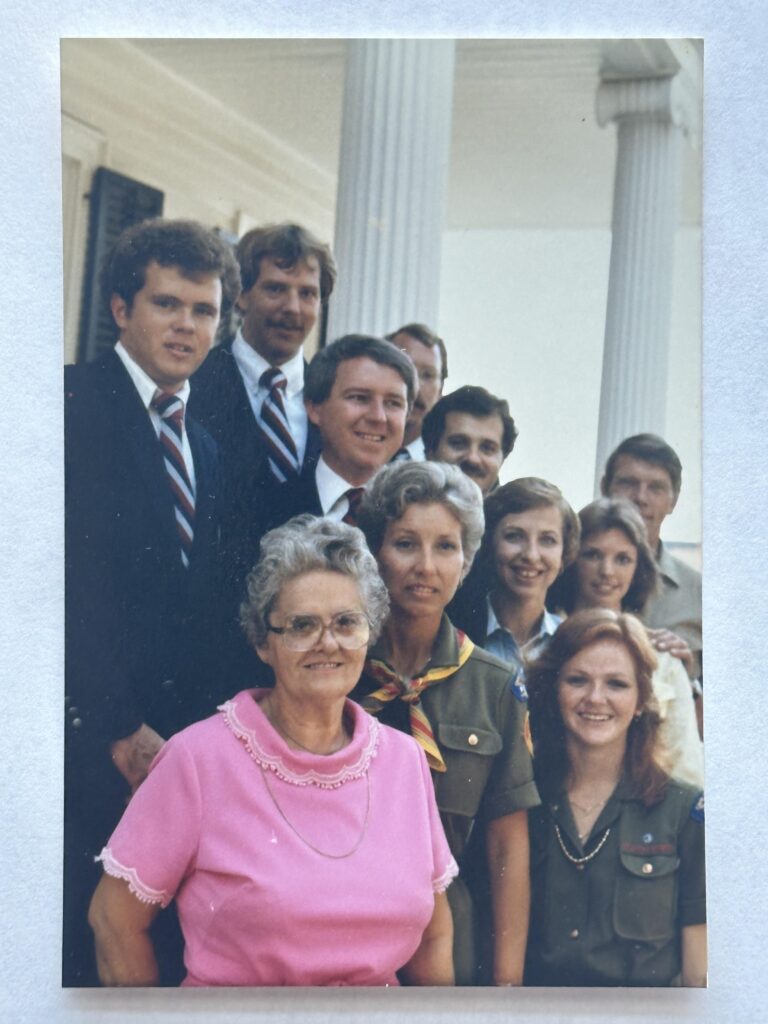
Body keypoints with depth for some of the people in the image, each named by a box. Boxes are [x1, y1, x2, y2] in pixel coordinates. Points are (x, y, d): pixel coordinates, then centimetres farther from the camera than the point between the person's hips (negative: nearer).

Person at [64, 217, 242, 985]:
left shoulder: (201, 440, 17)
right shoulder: (75, 402, -5)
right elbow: (72, 582, -12)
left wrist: (207, 722, 3)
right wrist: (123, 727, -13)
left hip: (169, 740, 6)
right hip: (91, 738, -6)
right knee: (82, 936, -4)